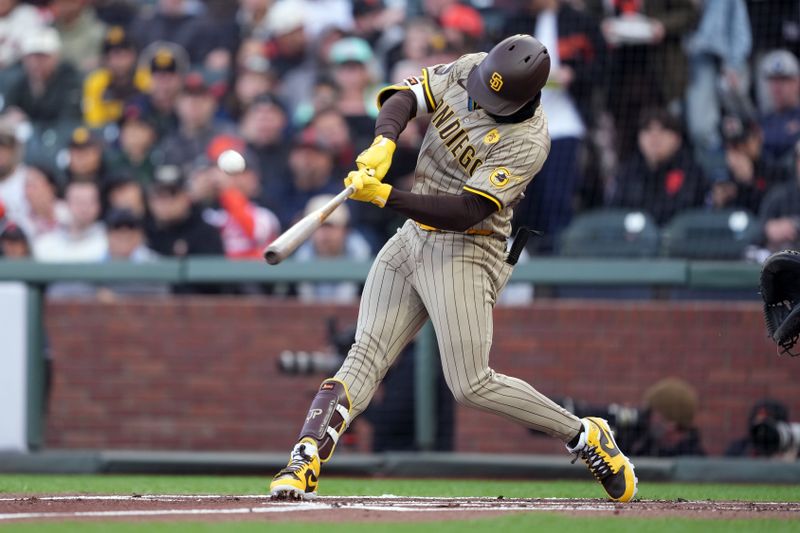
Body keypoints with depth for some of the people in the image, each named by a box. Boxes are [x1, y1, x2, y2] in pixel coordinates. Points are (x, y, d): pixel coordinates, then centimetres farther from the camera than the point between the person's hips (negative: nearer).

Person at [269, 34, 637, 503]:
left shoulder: (527, 142, -21)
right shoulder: (468, 70, 0)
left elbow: (465, 212, -26)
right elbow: (404, 97, -3)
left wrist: (384, 196, -31)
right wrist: (384, 144, -24)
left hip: (466, 251, -6)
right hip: (412, 238, 6)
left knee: (471, 385, -12)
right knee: (366, 356, -6)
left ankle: (586, 437, 5)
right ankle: (305, 462, -15)